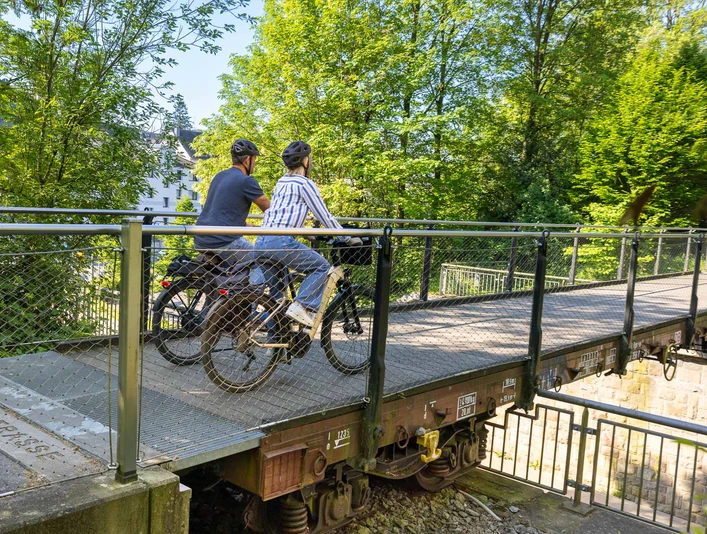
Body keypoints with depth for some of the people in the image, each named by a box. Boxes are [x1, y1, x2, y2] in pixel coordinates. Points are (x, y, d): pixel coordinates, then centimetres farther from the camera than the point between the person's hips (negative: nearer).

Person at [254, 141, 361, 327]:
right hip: (281, 241, -8)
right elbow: (325, 217, 0)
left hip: (261, 242, 8)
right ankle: (302, 307, -9)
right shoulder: (305, 184, -1)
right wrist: (349, 239, 10)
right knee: (321, 267, 5)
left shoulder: (281, 182, 24)